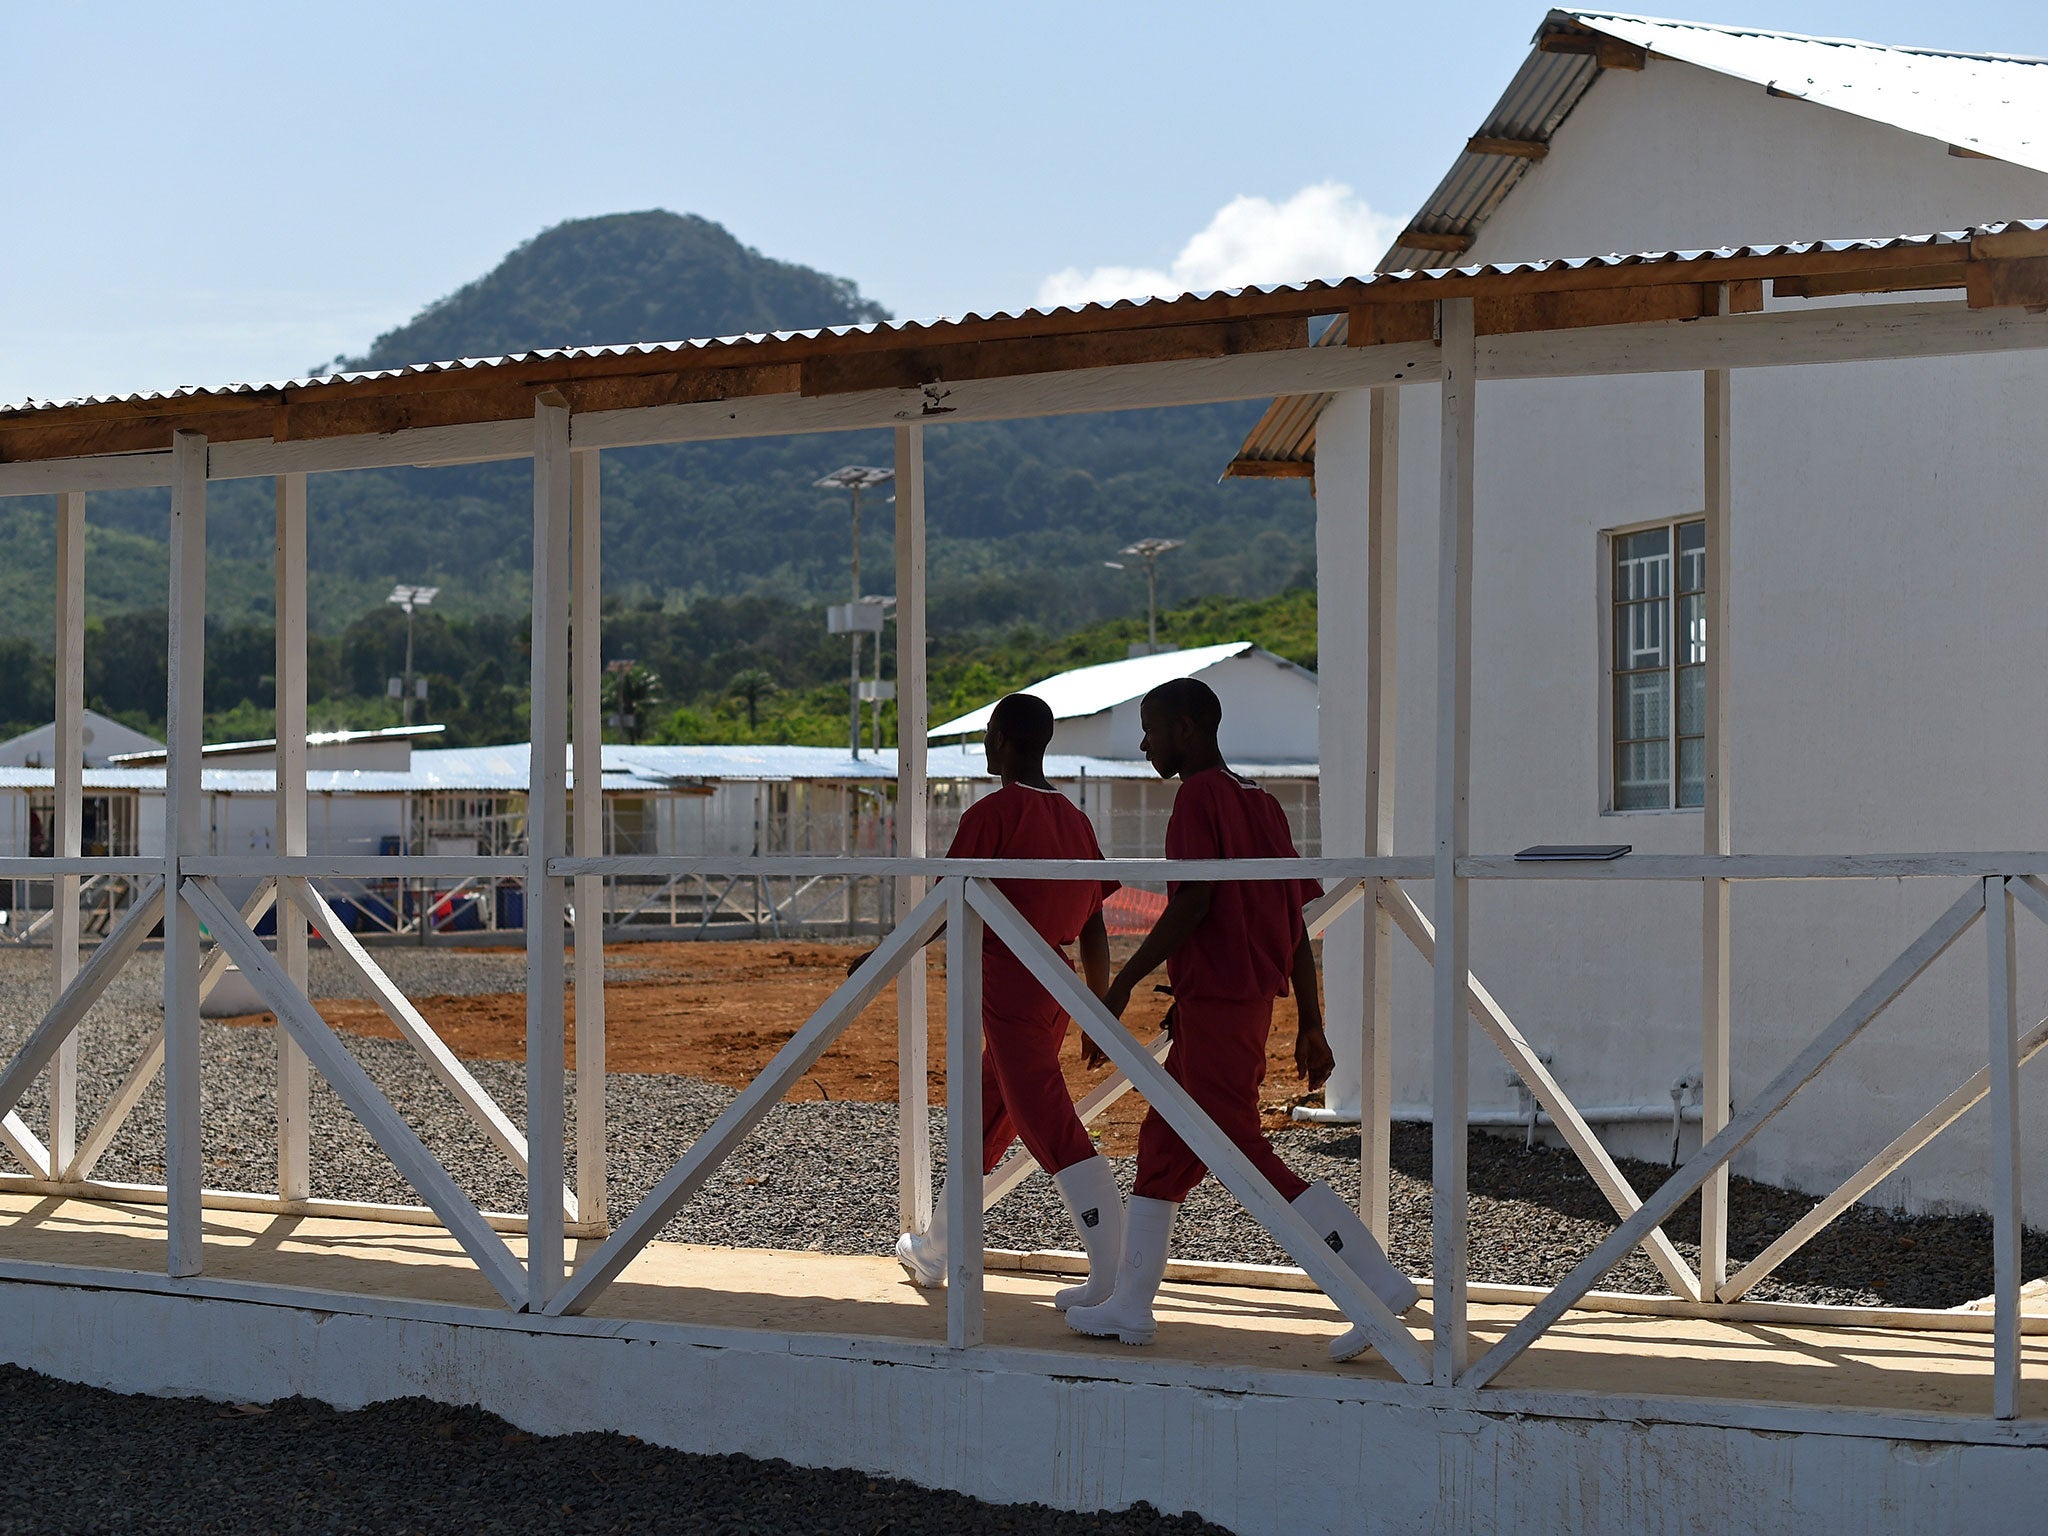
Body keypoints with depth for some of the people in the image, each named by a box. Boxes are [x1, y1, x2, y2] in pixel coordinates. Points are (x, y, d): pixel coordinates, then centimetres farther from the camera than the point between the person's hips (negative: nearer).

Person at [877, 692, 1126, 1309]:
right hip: (1058, 982, 8)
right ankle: (935, 1252, 34)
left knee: (1053, 1130, -10)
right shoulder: (1075, 819, 11)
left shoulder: (993, 812, -11)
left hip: (1007, 983, -8)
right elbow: (1094, 924, 12)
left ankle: (1114, 1278, -15)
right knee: (985, 1121, 20)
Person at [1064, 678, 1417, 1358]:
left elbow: (1192, 905, -20)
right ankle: (1129, 1307, 21)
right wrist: (1311, 1025, 15)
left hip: (1214, 1003, -10)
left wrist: (1122, 984, -15)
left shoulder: (1199, 797, -11)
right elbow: (1296, 922, 14)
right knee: (1163, 1142, 15)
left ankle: (1379, 1284, -13)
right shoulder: (1261, 803, 15)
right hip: (1254, 997, 10)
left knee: (1245, 1153, -9)